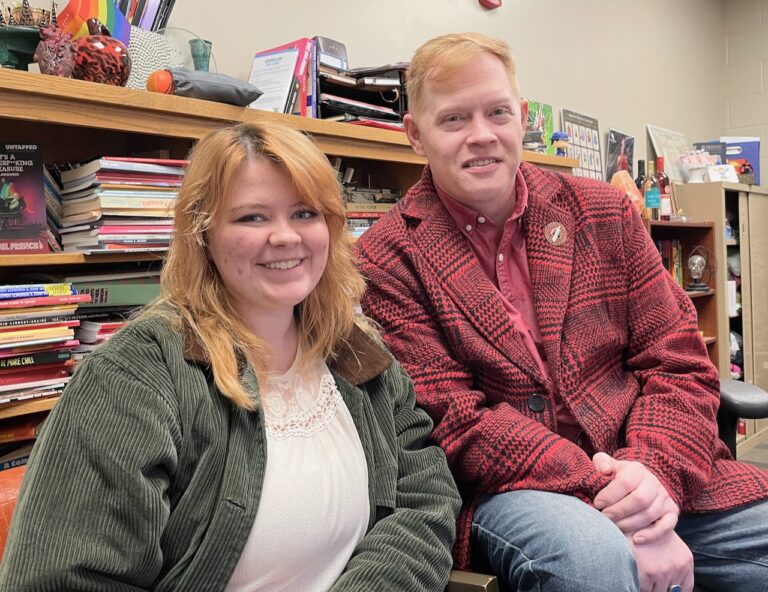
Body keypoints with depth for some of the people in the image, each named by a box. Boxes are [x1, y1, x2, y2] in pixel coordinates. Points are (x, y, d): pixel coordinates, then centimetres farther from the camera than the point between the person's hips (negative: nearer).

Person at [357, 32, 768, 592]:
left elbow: (677, 360, 6)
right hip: (507, 489, -3)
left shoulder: (605, 212, 7)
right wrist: (601, 492, -20)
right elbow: (453, 419, -10)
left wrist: (655, 470, -13)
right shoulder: (387, 260, -4)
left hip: (662, 482, 4)